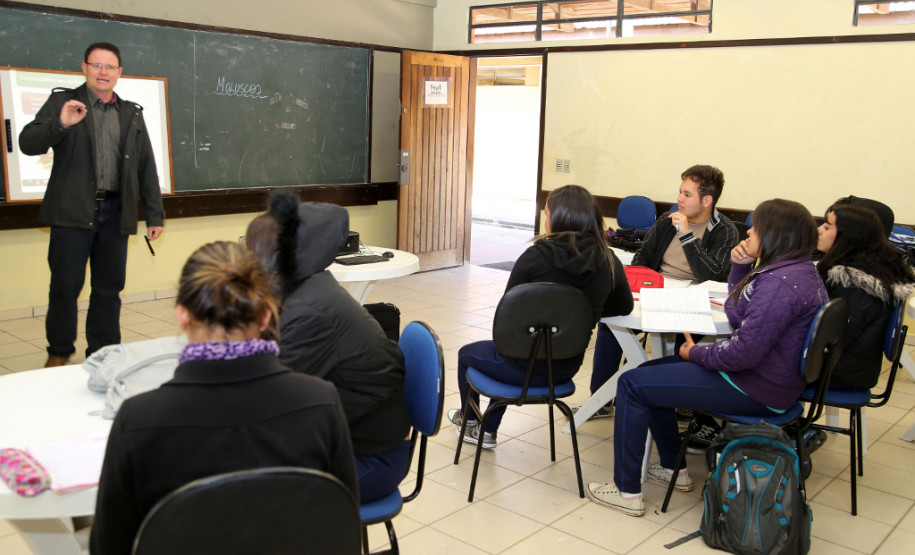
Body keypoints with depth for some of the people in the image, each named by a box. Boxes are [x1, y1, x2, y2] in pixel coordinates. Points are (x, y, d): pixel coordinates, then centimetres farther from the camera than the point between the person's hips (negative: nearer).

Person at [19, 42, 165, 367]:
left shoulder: (132, 114, 16)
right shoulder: (62, 103, 6)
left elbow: (147, 168, 15)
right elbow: (28, 143, -4)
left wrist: (154, 215, 9)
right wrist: (60, 124, -23)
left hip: (115, 214, 3)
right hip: (73, 212, -2)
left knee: (109, 289, 6)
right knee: (65, 287, 2)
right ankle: (58, 355, 16)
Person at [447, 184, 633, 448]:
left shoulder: (536, 255, -20)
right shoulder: (609, 262, -8)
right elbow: (624, 307, 10)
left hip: (526, 367, -5)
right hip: (567, 368, 5)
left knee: (466, 353, 27)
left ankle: (468, 419, 52)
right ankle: (488, 430, 43)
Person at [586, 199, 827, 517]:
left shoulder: (783, 283, -26)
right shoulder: (797, 269, 9)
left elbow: (745, 352, -30)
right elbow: (741, 303, 24)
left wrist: (696, 353, -13)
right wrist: (739, 266, 5)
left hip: (754, 391, -11)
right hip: (762, 375, 11)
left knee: (632, 384, -8)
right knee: (649, 372, 21)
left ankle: (627, 491, 1)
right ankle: (674, 469, 30)